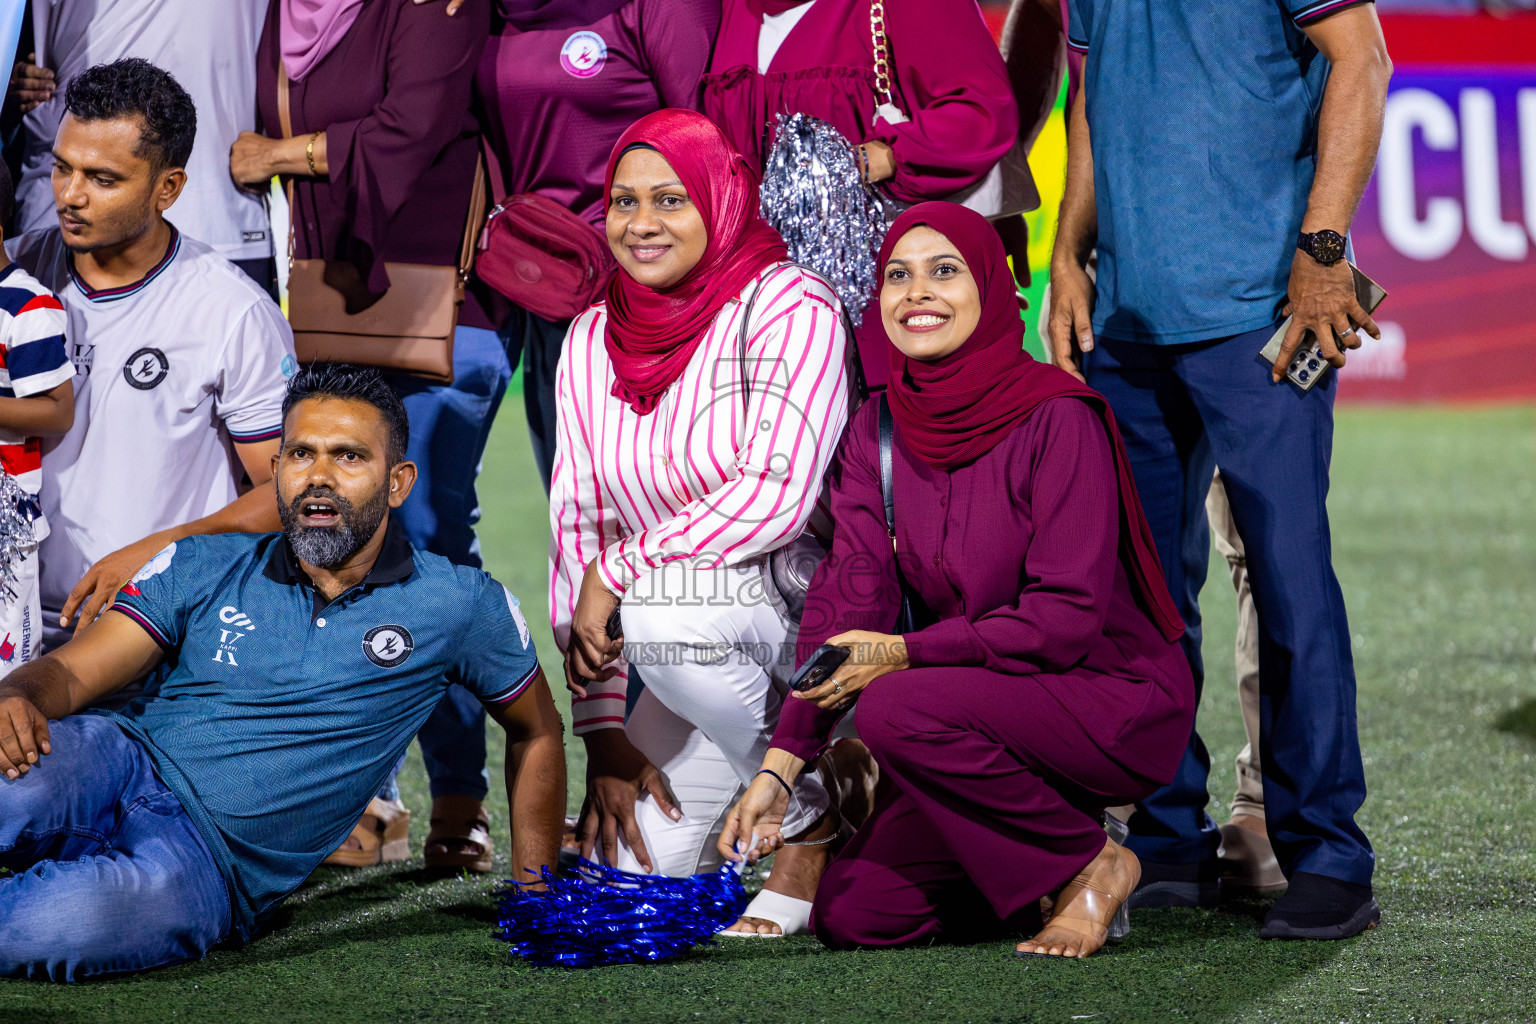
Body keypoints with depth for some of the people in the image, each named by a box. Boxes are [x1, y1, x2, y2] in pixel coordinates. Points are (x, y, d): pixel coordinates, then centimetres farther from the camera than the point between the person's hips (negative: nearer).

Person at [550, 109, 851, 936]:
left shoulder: (789, 307, -12)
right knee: (636, 874, -11)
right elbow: (576, 526, 2)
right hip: (711, 652, 5)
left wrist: (616, 573, -19)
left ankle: (811, 819, -12)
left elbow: (777, 496, -23)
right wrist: (601, 731, -5)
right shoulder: (593, 341, 5)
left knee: (664, 605, -35)